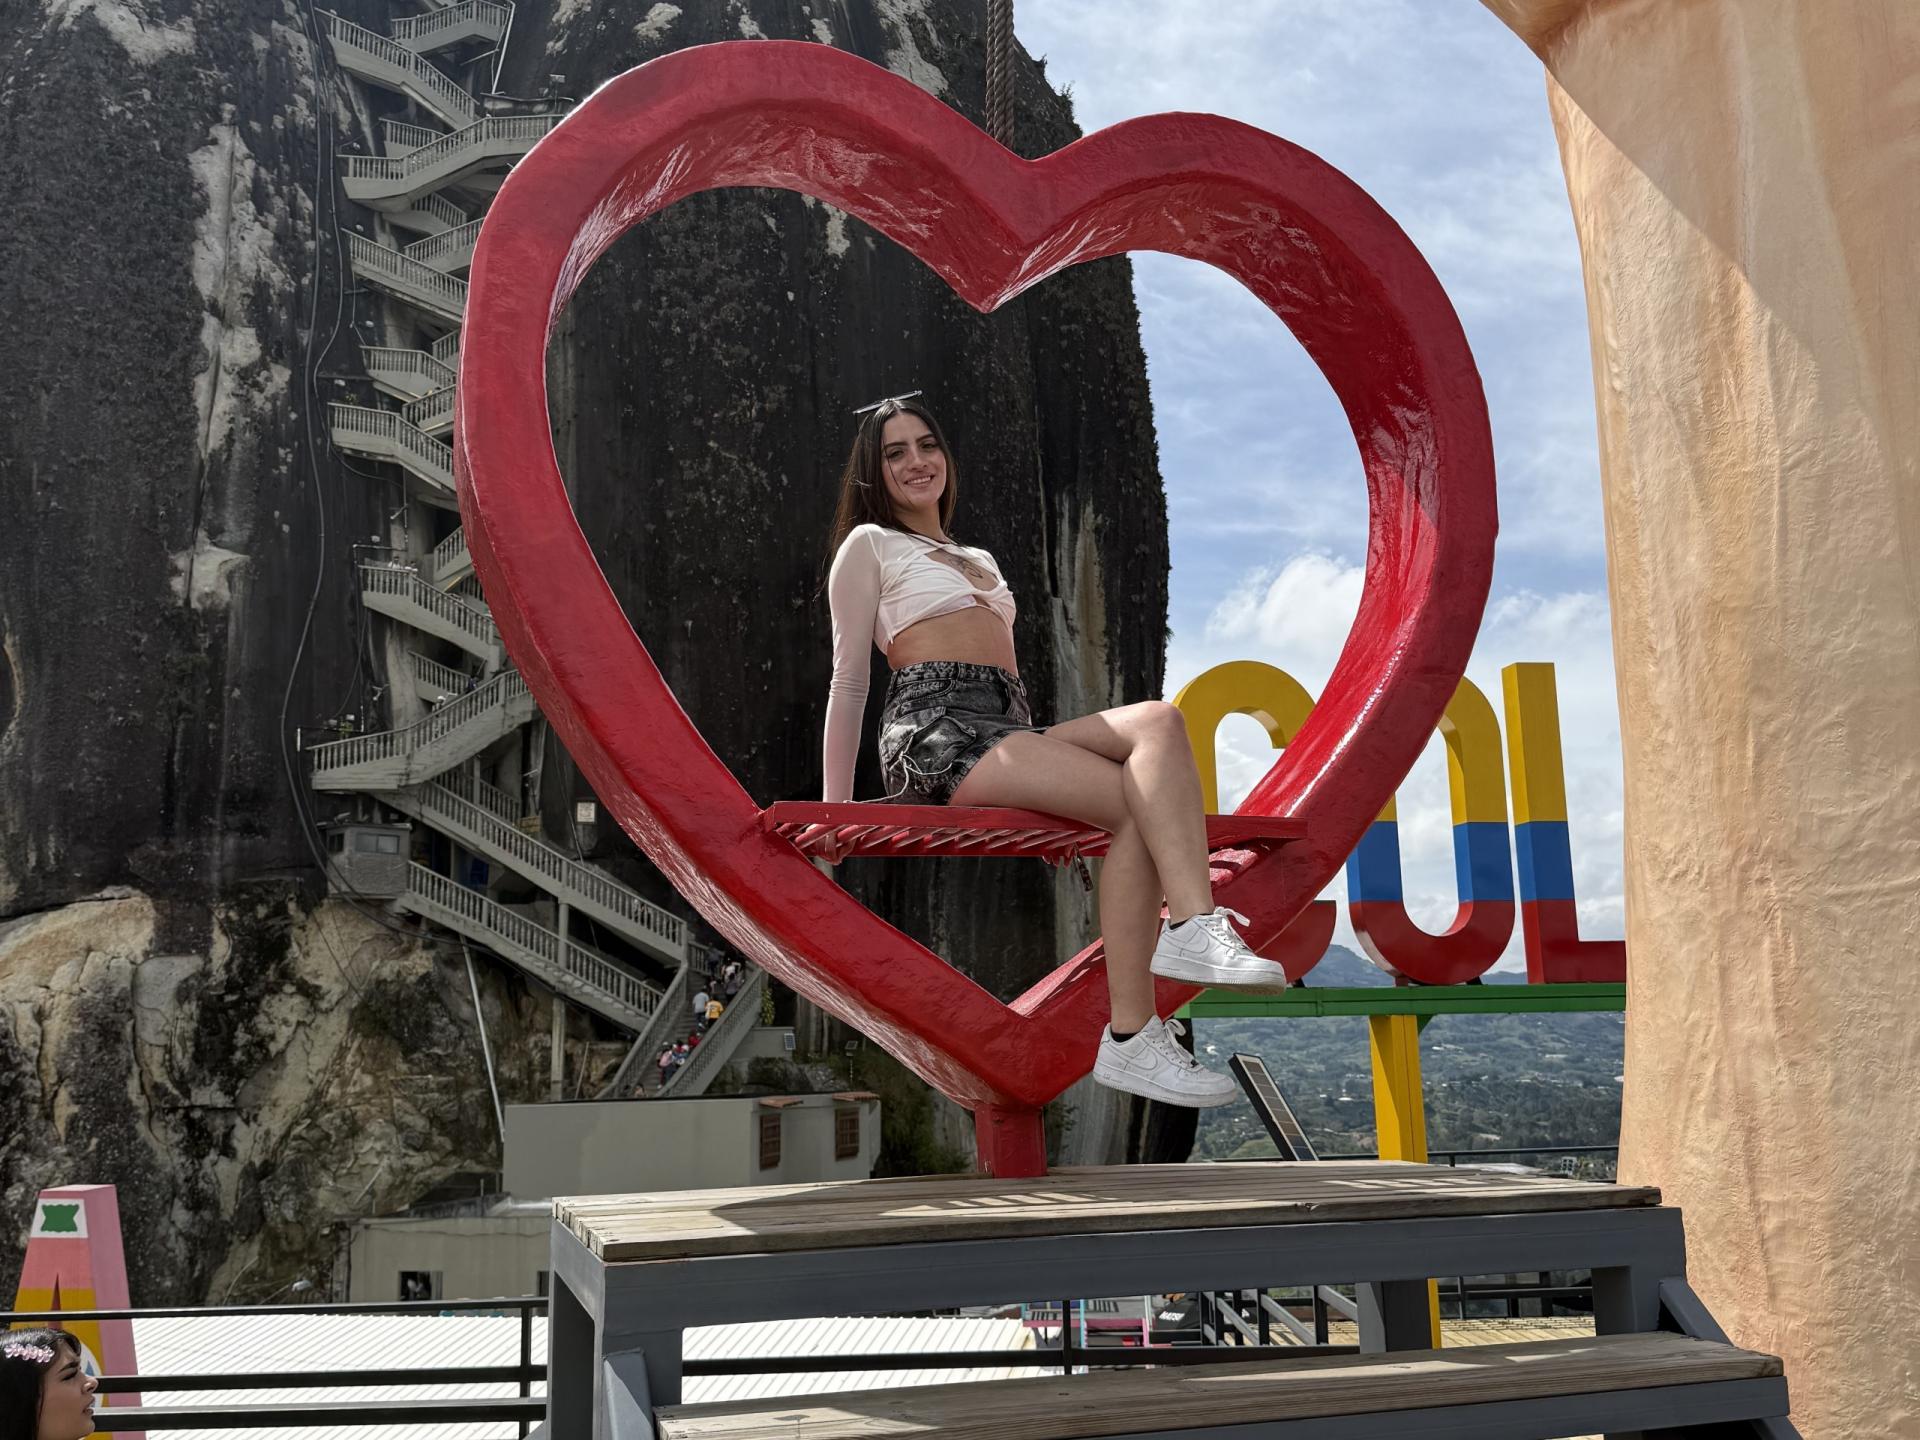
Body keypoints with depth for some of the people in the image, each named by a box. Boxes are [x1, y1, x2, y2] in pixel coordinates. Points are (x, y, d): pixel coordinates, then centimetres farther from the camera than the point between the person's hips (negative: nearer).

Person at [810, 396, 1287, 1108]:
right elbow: (849, 679, 6)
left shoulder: (980, 560, 34)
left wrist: (1045, 787, 22)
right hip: (933, 729, -6)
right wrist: (834, 807, -2)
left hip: (1011, 729, 6)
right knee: (1140, 801, -27)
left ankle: (1194, 929, -37)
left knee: (1157, 721, -25)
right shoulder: (870, 546, 14)